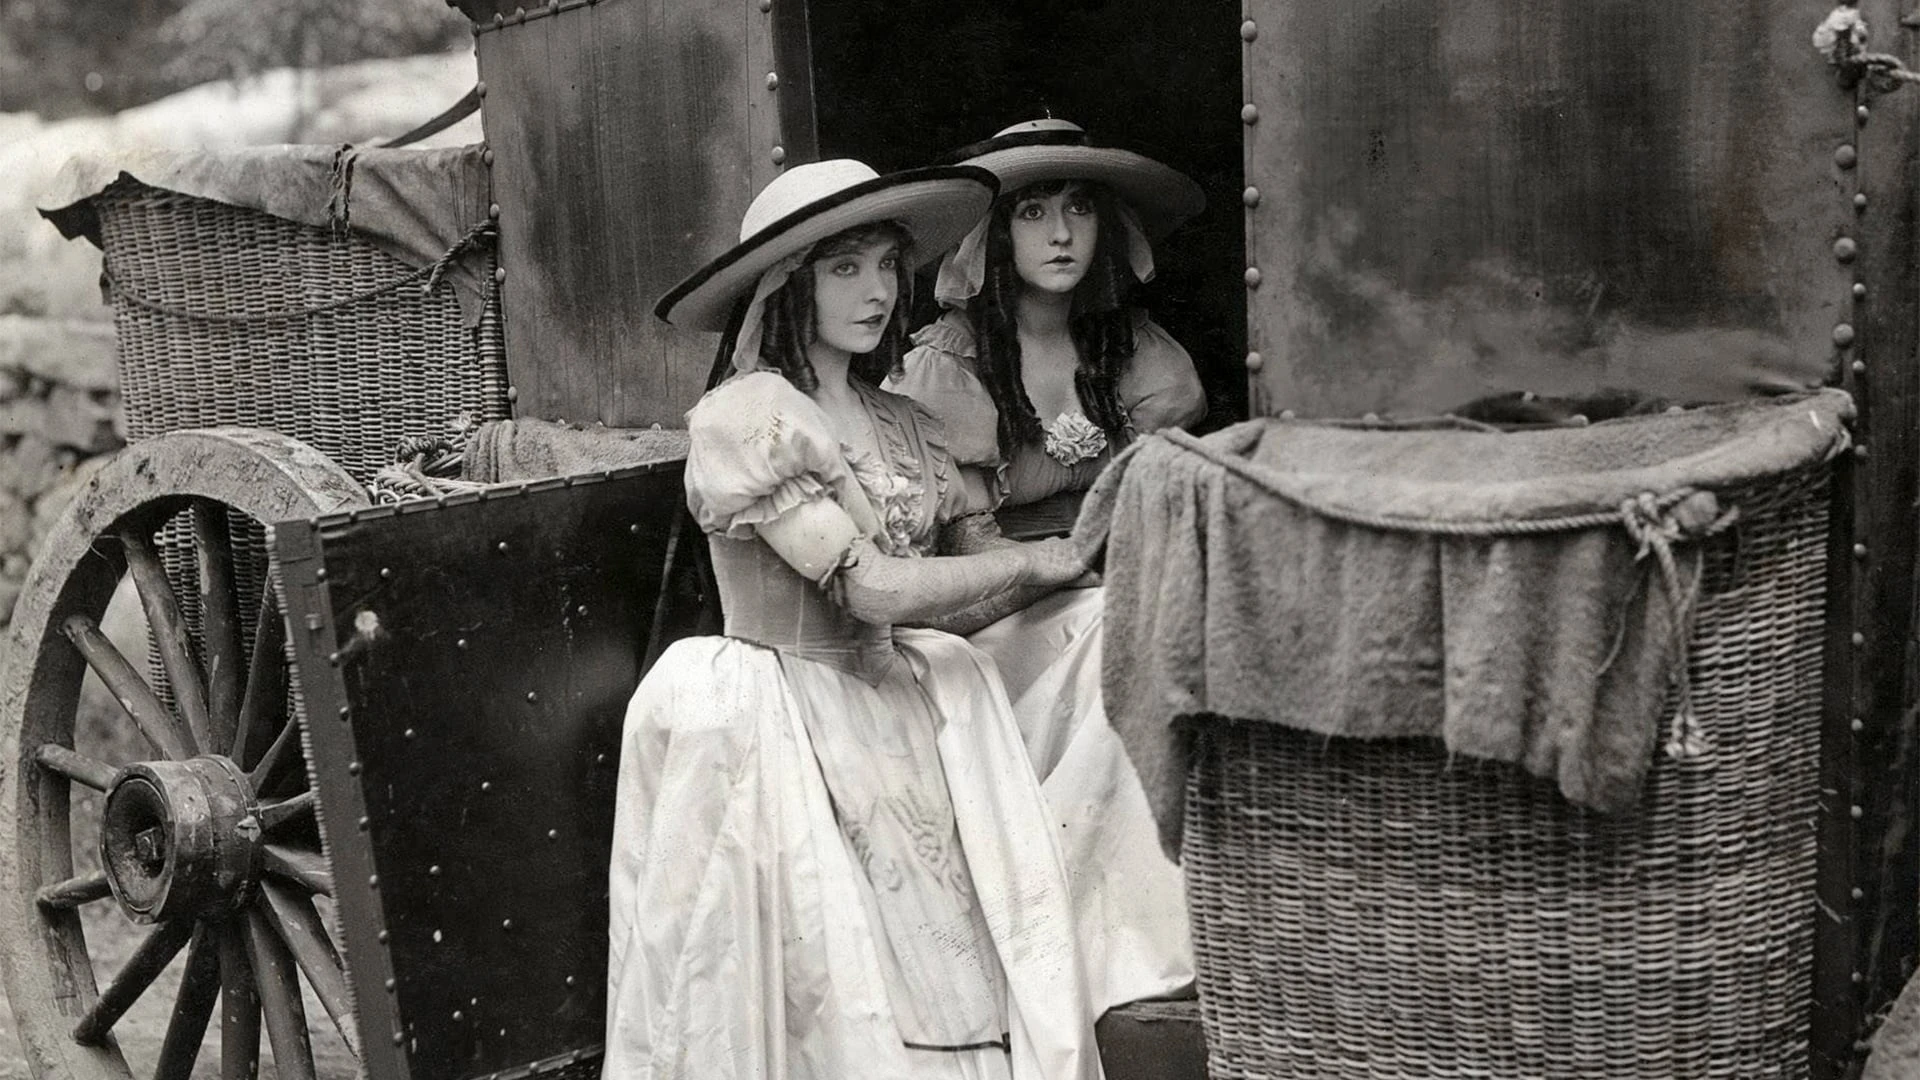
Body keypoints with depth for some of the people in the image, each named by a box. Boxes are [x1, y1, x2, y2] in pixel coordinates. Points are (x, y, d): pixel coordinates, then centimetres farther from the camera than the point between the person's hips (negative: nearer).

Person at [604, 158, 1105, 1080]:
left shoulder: (895, 420, 10)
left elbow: (986, 530, 8)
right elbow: (874, 589, -18)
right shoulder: (741, 418, -14)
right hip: (783, 723, -6)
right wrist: (1033, 563, -7)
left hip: (890, 708, 6)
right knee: (833, 1006, -2)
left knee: (957, 974, 1)